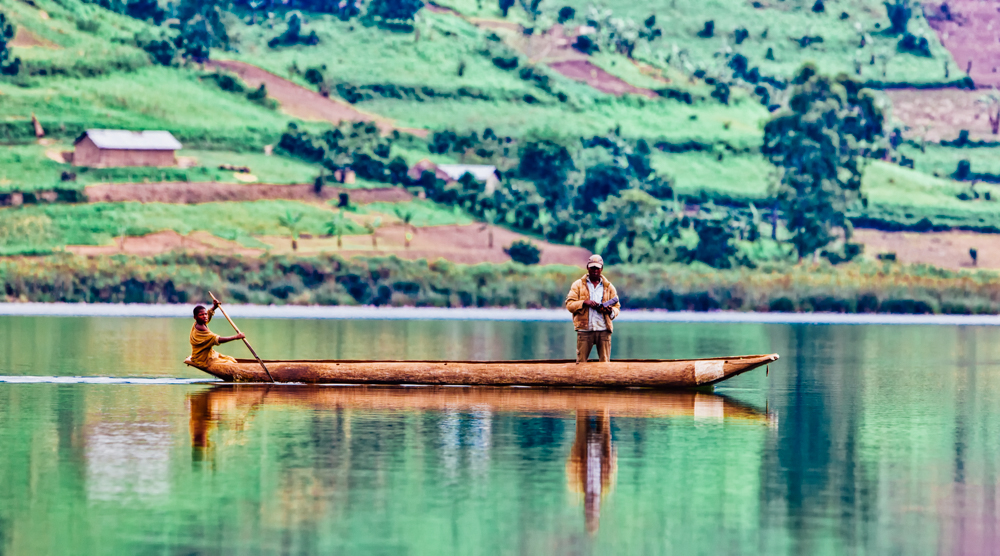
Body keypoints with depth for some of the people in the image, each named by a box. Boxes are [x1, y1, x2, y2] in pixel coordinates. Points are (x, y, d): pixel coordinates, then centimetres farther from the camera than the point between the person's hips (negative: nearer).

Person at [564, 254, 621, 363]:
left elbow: (617, 307, 13)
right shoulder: (578, 285, 10)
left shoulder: (609, 287, 15)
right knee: (581, 362, -4)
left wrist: (611, 311, -10)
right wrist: (584, 303, -13)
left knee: (605, 362, -1)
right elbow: (569, 305, 3)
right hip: (584, 330, -1)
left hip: (603, 330, 1)